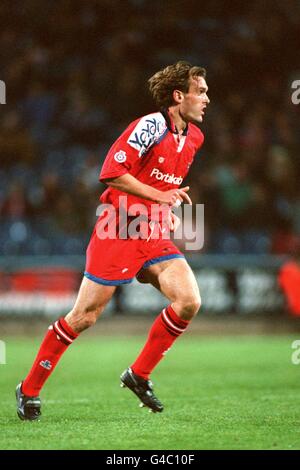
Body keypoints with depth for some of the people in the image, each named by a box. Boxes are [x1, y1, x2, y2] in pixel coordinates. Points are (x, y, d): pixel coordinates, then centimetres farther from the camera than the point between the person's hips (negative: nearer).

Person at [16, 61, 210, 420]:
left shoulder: (194, 137, 10)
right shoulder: (149, 126, -15)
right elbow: (112, 173, -21)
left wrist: (169, 210, 13)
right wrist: (158, 195, -20)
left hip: (155, 237, 7)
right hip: (118, 232, -7)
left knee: (189, 302, -13)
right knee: (84, 317, -3)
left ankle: (139, 375, 4)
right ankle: (29, 389, 13)